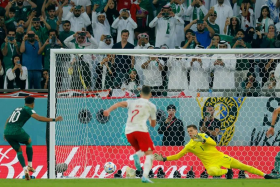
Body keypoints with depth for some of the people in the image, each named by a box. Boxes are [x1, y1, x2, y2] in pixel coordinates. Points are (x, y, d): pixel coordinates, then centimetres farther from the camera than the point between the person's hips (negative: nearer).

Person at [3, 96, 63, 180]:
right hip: (17, 131, -6)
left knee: (19, 150, 19)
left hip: (7, 132, 6)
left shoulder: (17, 109, 26)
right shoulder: (28, 109, 5)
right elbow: (38, 118, -9)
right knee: (29, 142, 22)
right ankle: (30, 166, 20)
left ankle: (25, 169, 2)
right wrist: (53, 120, -8)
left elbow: (8, 120, 30)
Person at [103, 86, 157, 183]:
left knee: (141, 151, 26)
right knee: (149, 154, -1)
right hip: (141, 129, -4)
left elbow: (120, 104, -1)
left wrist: (108, 110, -14)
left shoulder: (132, 102, 20)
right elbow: (153, 124, 21)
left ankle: (137, 155, -11)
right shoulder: (151, 106, 13)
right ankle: (145, 176, -24)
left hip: (129, 132, 4)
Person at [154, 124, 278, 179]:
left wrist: (203, 140, -30)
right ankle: (227, 172, -13)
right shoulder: (189, 146, 3)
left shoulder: (203, 135, 1)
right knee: (212, 172, -41)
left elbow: (213, 143, -14)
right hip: (211, 164, -1)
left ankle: (265, 175, 10)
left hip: (220, 157, 1)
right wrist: (164, 159, -3)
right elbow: (178, 156, 5)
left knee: (243, 166, 0)